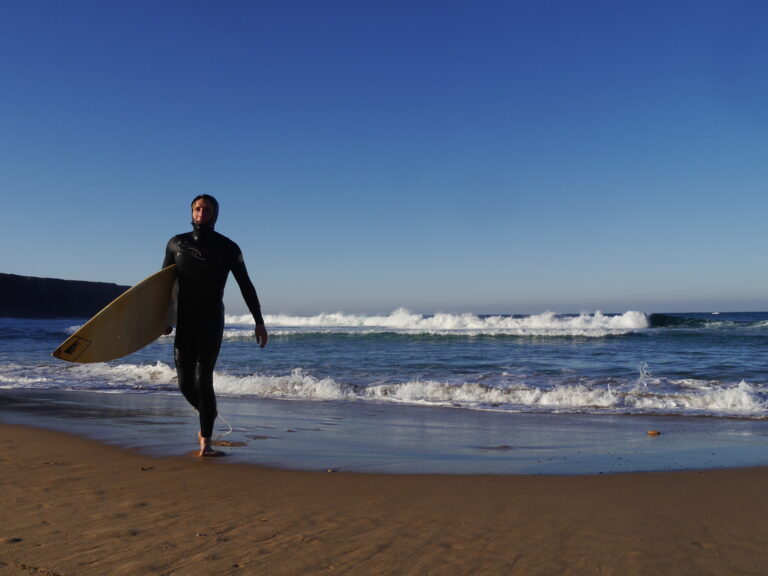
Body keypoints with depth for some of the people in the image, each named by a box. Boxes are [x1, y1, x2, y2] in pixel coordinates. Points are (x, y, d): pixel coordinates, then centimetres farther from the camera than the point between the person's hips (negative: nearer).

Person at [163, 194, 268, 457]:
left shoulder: (227, 248, -2)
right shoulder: (176, 243, 6)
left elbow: (246, 286, -2)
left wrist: (259, 322, -7)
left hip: (212, 321, -3)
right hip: (184, 322, 3)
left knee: (203, 379, -13)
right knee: (185, 382, 3)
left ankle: (206, 441, -4)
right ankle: (209, 413, 35)